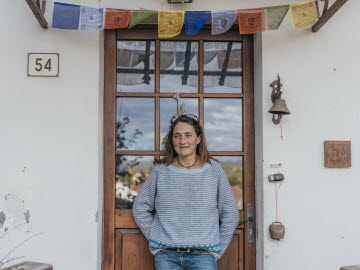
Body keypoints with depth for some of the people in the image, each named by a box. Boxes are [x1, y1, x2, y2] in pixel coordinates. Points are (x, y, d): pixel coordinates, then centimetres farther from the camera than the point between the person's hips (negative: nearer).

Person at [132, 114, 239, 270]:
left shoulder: (213, 169, 3)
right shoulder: (161, 170, 3)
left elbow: (230, 213, 8)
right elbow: (140, 208, 10)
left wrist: (219, 248, 5)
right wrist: (154, 238, 5)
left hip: (202, 254, 0)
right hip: (166, 255, 1)